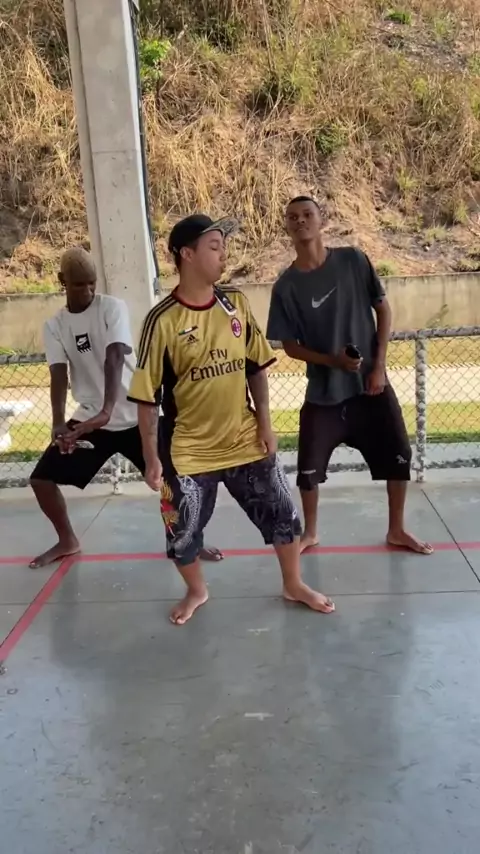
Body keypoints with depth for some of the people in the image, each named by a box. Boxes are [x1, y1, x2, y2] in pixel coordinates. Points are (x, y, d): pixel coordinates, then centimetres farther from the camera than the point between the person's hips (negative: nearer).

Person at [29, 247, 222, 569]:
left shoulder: (113, 307, -10)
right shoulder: (54, 326, 1)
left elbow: (115, 358, -25)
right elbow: (59, 374, -10)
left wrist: (107, 410, -40)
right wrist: (58, 422, -28)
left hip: (135, 414, -3)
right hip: (89, 417, 4)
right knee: (42, 478, 0)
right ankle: (68, 541, 23)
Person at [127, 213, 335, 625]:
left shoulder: (236, 304, -2)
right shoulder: (163, 320, -15)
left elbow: (256, 367, 7)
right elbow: (146, 395, -11)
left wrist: (264, 424, 2)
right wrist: (151, 458, -11)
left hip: (245, 441, 3)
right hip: (191, 450, -3)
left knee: (282, 513, 11)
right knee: (183, 531, 9)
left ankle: (294, 585, 34)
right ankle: (196, 592, 38)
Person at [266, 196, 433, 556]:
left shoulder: (353, 260, -7)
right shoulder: (286, 286, -8)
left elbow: (383, 309, 1)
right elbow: (290, 347, -3)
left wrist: (379, 365, -7)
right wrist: (333, 360, -18)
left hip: (371, 383, 1)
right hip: (323, 392, -1)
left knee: (399, 456, 6)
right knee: (309, 467, 3)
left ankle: (397, 530, 28)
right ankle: (310, 532, 28)